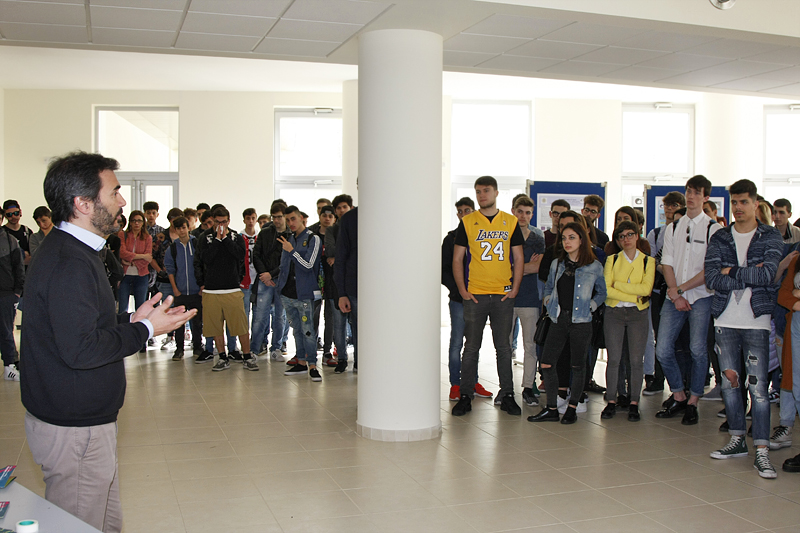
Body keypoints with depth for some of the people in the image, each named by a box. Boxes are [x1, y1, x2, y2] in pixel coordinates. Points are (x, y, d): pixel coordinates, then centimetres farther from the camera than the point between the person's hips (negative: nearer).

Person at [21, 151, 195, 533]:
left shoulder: (69, 250, 13)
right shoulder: (68, 264, -23)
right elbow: (80, 349, -27)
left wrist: (131, 320, 8)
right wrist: (145, 329, -17)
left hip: (84, 419, 10)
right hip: (74, 429, -10)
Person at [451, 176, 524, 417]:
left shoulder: (511, 222, 7)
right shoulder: (467, 223, 3)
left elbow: (518, 258, 9)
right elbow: (457, 259, 3)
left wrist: (515, 288, -1)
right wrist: (462, 290, -5)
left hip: (503, 295, 1)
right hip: (475, 294, -1)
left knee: (504, 346, 7)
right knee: (471, 347, 4)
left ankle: (507, 396, 16)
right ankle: (465, 396, 10)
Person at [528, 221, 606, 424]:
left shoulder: (594, 267, 0)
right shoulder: (556, 264, 10)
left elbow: (602, 293, 10)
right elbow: (548, 288, 23)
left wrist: (590, 306, -3)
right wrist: (549, 302, 7)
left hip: (581, 322, -3)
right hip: (558, 321, 4)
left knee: (578, 366, 5)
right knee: (546, 364, -2)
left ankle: (572, 409, 19)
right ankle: (552, 409, 9)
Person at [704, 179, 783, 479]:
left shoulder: (771, 237, 3)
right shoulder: (719, 239, 8)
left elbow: (767, 274, -14)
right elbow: (712, 279, -5)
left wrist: (731, 272, -9)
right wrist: (749, 277, -11)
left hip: (757, 321, -3)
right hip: (725, 321, 3)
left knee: (758, 386, -7)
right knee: (729, 382, 10)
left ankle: (762, 451, -2)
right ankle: (738, 440, 22)